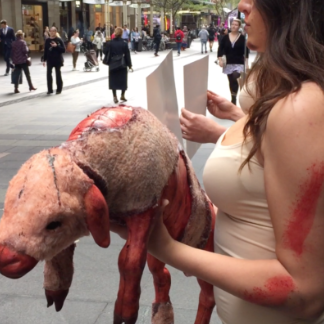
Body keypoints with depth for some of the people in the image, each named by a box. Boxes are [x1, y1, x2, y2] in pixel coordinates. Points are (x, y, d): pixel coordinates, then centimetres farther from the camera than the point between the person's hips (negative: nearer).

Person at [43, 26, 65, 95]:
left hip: (57, 60, -3)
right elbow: (45, 51, 8)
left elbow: (63, 50, -10)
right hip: (49, 60, 3)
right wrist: (44, 60, 5)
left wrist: (56, 46, -22)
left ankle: (59, 89, 14)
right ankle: (50, 89, 9)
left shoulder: (59, 40, -6)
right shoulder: (47, 40, 4)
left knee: (58, 74, 5)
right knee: (49, 74, 1)